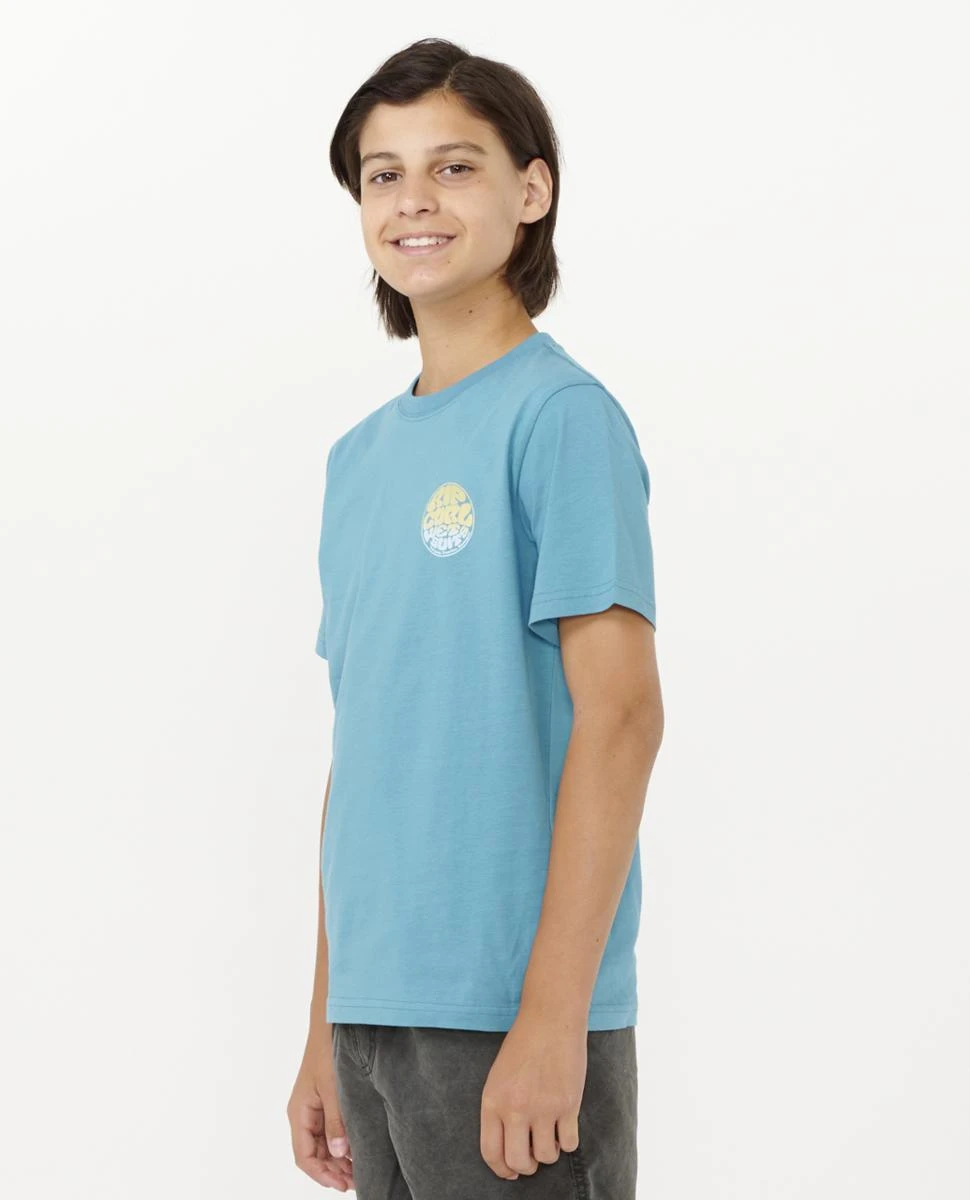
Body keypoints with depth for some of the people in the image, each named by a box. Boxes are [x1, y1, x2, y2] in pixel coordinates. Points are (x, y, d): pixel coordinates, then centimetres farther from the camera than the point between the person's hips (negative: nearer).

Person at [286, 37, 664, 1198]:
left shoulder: (558, 415, -8)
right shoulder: (359, 456, 12)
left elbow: (619, 713, -14)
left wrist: (553, 1015, -19)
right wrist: (326, 1028, 15)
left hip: (512, 1014, -7)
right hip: (378, 1013, 7)